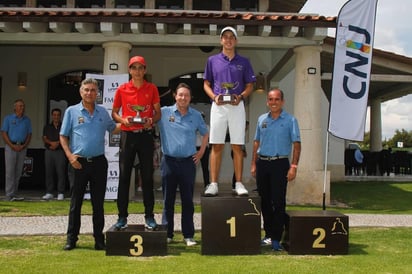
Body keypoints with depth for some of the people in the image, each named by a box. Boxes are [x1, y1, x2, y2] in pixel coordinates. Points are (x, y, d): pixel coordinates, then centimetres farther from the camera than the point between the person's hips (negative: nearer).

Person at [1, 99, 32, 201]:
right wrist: (13, 146, -11)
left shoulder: (27, 120, 11)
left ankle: (14, 194, 11)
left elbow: (29, 135, 11)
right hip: (10, 147, -3)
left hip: (22, 148, 3)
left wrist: (24, 146, -5)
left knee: (18, 172, 5)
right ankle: (9, 195, -4)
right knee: (10, 171, -5)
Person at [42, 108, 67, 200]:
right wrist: (51, 143, -12)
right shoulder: (47, 127, 17)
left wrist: (57, 143, -14)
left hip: (60, 151, -3)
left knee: (61, 172, -7)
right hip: (49, 151, 3)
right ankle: (49, 193, 8)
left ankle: (60, 193, -5)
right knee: (49, 172, 3)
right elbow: (44, 139, 7)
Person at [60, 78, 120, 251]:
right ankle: (71, 238, 12)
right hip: (79, 162, -2)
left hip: (99, 162, 2)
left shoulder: (103, 112, 10)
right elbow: (63, 136, 2)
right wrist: (70, 155, -11)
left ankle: (99, 239, 14)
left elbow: (113, 129, 21)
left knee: (98, 202, 7)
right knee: (76, 202, 4)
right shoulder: (72, 111, 2)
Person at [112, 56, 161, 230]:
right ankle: (122, 217, 7)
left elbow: (158, 113, 9)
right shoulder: (122, 89, 5)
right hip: (127, 135, 0)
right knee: (124, 176, 1)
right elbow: (114, 112, 10)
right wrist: (123, 120, -11)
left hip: (146, 135, 0)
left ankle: (149, 216, 10)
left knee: (147, 176, 2)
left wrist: (152, 121, -13)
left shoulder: (152, 88, 5)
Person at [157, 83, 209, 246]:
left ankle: (188, 235, 11)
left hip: (188, 162, 1)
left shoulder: (196, 115, 7)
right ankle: (167, 234, 17)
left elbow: (205, 134, 19)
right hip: (169, 161, -1)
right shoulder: (164, 113, 0)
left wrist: (201, 152, 11)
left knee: (188, 200, 4)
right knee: (168, 200, 7)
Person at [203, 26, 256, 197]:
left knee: (237, 146, 0)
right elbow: (206, 84, 11)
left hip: (237, 106, 0)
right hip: (218, 106, 0)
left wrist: (241, 96, -10)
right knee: (216, 146, -1)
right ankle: (213, 184, 0)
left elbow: (250, 86, 10)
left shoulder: (243, 62, 9)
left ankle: (239, 184, 5)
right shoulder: (213, 60, 10)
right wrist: (214, 97, -8)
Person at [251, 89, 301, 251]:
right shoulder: (262, 119, 11)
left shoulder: (290, 120, -1)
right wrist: (254, 164, 9)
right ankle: (268, 234, 21)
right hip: (262, 163, 5)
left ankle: (276, 238, 2)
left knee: (278, 202, -3)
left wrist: (293, 167, -13)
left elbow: (296, 144, -4)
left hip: (280, 164, -4)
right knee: (264, 201, 9)